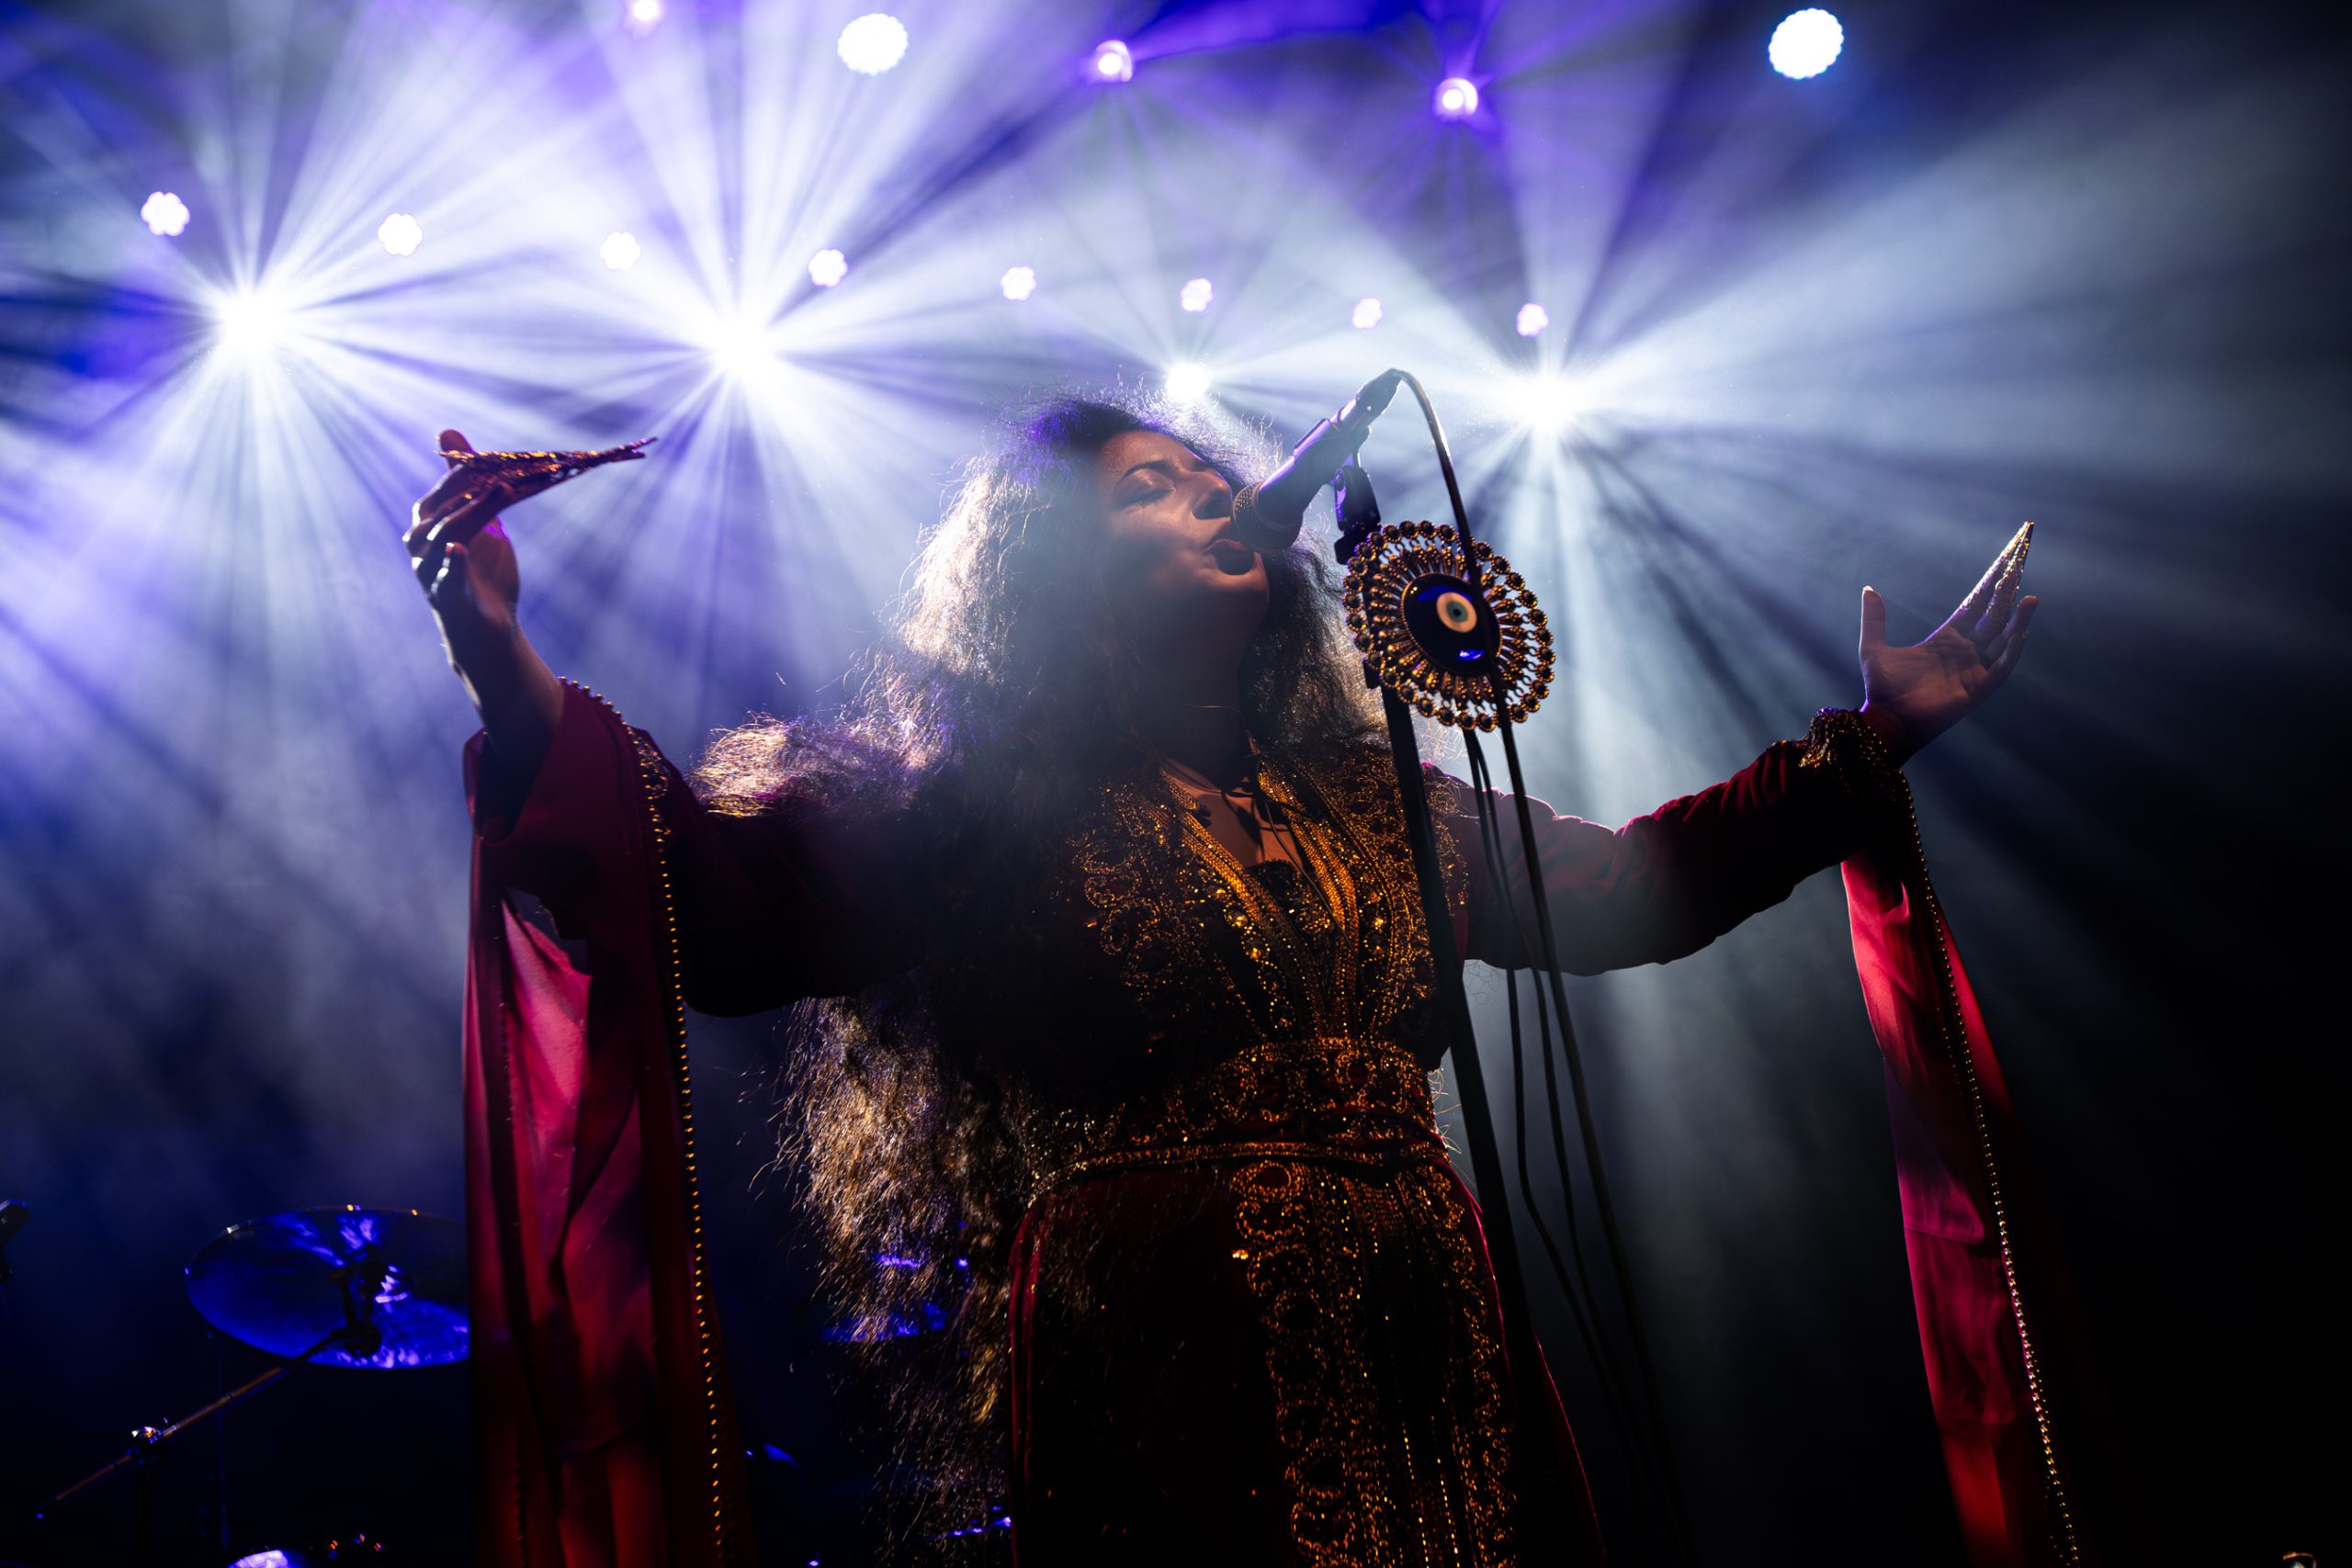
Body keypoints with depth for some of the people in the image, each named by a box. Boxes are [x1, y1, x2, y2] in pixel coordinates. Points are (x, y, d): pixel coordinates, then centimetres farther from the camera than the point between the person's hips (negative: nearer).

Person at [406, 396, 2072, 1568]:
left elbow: (1625, 885, 23)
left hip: (1446, 1387, 5)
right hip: (1167, 1387, -5)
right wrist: (517, 686, -27)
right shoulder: (984, 809, 0)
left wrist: (1871, 740, 26)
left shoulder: (1374, 801, 16)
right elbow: (726, 897, -12)